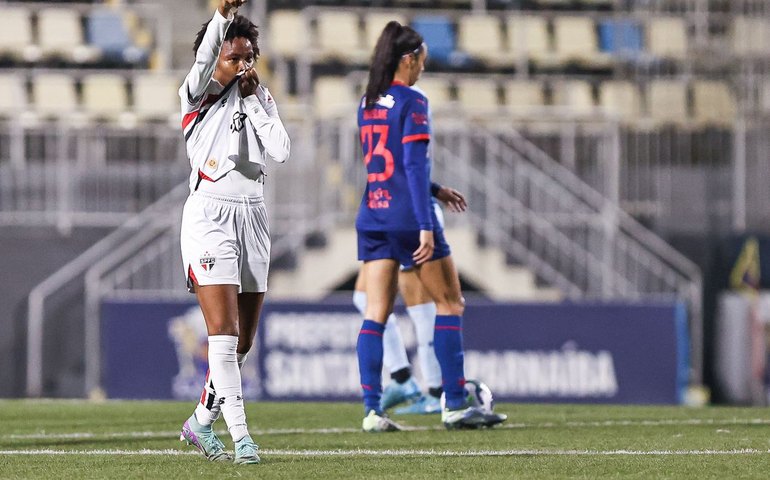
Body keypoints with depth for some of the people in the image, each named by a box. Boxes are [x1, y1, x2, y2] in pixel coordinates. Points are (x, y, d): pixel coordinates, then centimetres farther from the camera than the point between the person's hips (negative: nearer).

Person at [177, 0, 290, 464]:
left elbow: (281, 150, -1)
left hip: (252, 215, 6)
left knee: (243, 341, 9)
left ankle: (201, 422, 26)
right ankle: (241, 436, -19)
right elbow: (203, 59, -23)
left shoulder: (261, 98, 13)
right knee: (224, 332, -15)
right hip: (210, 213, -6)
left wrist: (253, 100, -3)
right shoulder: (199, 95, 0)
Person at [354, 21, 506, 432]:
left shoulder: (367, 104, 12)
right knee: (449, 303, 5)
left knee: (375, 313, 4)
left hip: (372, 215, 7)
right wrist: (426, 226, -19)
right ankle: (455, 405, 4)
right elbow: (414, 164, -17)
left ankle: (372, 409, -4)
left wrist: (432, 191, 34)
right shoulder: (412, 102, -10)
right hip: (406, 215, -7)